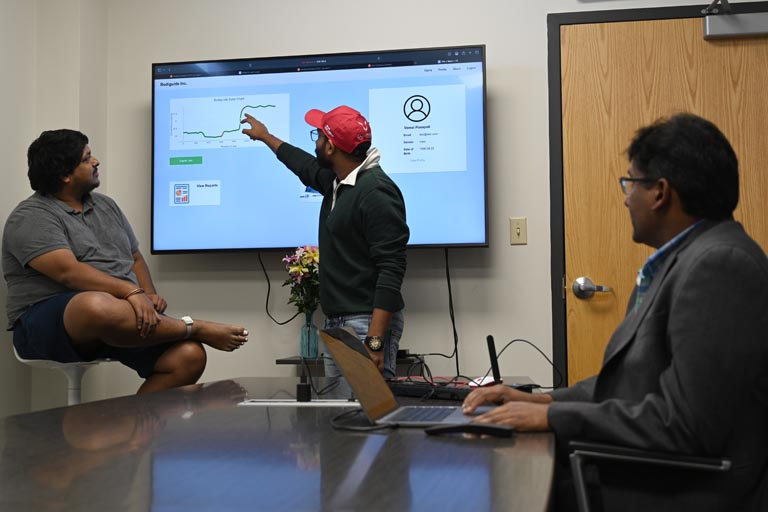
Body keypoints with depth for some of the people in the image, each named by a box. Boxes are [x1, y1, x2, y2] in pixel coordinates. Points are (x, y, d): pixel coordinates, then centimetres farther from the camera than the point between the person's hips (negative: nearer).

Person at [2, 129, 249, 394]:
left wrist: (149, 294, 0)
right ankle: (197, 329, -23)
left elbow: (135, 258, 22)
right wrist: (132, 292, -30)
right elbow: (68, 271, -19)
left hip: (121, 307, 6)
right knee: (100, 306, -43)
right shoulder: (32, 218, -4)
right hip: (48, 322, -6)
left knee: (189, 357, -20)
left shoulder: (106, 205, 19)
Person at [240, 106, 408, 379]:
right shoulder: (337, 181, 12)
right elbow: (307, 167, 36)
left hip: (367, 323, -9)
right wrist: (265, 136, 48)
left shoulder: (377, 191, -17)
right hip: (336, 321, 9)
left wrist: (375, 340, -28)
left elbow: (391, 270, -23)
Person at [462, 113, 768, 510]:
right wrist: (541, 401, 3)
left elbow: (684, 426, -24)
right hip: (637, 478, 8)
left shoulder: (719, 265, -19)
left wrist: (553, 416, -16)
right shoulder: (682, 259, 11)